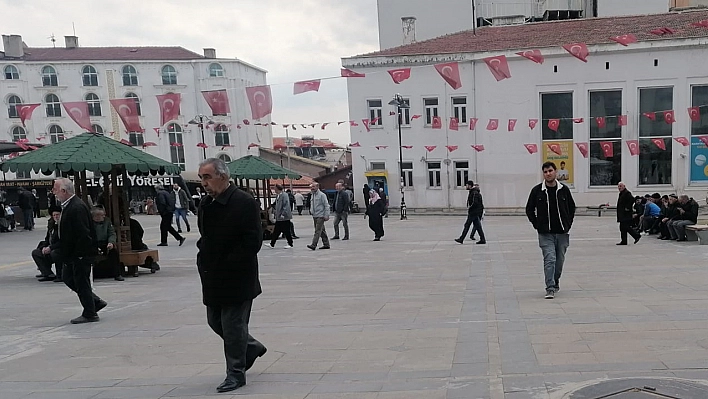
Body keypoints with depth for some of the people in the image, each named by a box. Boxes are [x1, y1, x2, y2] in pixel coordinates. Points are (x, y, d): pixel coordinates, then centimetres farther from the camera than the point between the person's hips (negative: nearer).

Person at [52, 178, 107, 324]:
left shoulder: (77, 207, -23)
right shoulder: (68, 206, 10)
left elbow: (83, 234, -27)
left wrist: (76, 254, -22)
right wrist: (66, 254, 17)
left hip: (81, 254, -11)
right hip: (72, 254, 11)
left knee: (81, 282, 0)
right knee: (67, 277, 18)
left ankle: (90, 314, 14)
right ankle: (96, 301, 26)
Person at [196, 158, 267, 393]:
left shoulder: (245, 203, -16)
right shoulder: (206, 204, 9)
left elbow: (252, 242, -20)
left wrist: (226, 265, -18)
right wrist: (204, 260, 3)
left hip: (237, 279, -8)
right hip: (213, 279, 8)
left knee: (233, 326, 0)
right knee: (215, 321, 17)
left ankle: (236, 374, 16)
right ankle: (252, 347, 38)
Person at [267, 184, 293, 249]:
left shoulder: (284, 195, -15)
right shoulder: (278, 196, 13)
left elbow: (286, 206, -20)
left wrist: (283, 214, -23)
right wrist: (274, 213, 17)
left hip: (284, 217, -9)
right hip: (278, 217, 9)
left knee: (286, 231, 0)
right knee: (276, 231, 11)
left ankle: (290, 244, 10)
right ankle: (272, 244, 15)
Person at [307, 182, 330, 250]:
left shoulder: (322, 195, -9)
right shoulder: (312, 195, 15)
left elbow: (326, 205, -11)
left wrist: (326, 215, -16)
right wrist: (311, 211, 13)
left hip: (320, 215, -8)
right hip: (314, 216, 8)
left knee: (318, 231, -12)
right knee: (322, 230, 12)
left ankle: (313, 245, -18)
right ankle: (326, 244, 18)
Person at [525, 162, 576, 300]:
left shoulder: (564, 189, 3)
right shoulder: (537, 190, -3)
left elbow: (572, 207, 16)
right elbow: (529, 209, 6)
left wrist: (568, 224, 7)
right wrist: (537, 225, -1)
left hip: (562, 232, 3)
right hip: (546, 233, -2)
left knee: (560, 260, 12)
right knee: (549, 259, -12)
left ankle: (555, 282, 33)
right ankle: (550, 288, -9)